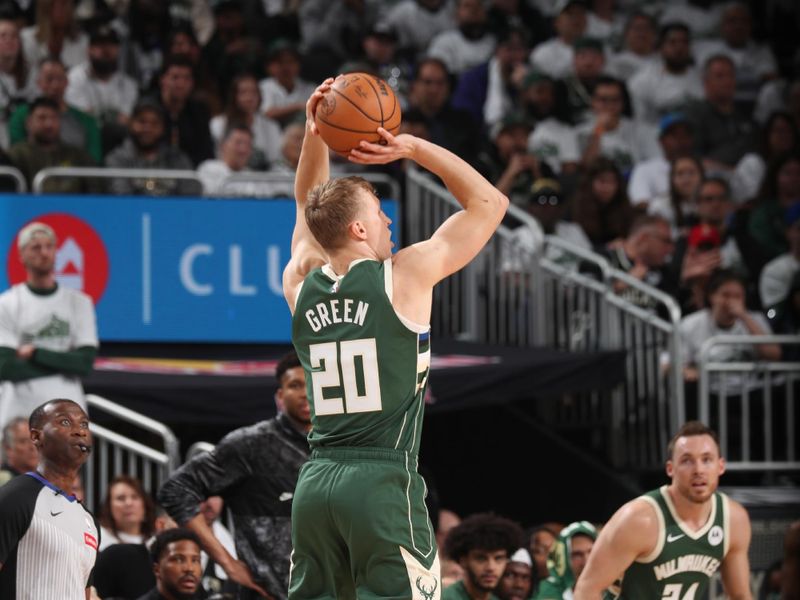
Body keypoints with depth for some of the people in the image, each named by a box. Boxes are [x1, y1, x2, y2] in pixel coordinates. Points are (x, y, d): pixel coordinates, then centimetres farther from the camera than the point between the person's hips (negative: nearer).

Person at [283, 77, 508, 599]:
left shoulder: (302, 287, 10)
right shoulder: (404, 277, -5)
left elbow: (311, 208, 30)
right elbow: (490, 202, 5)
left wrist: (315, 137, 18)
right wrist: (412, 148, 5)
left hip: (316, 481, 6)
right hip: (384, 479, -6)